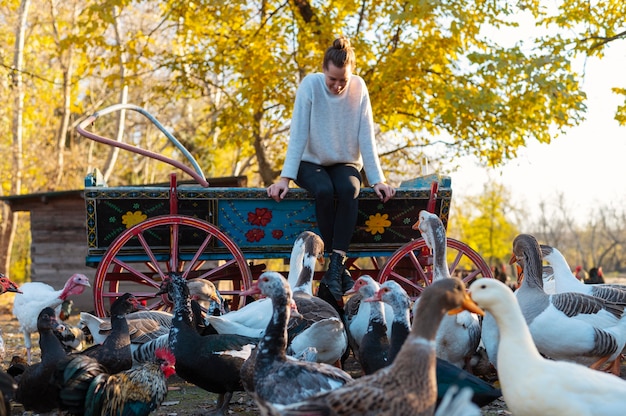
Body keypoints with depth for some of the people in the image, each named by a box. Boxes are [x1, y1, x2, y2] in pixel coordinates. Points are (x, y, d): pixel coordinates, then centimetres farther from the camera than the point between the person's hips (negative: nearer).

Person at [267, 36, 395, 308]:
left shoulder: (358, 88, -8)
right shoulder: (310, 85, -14)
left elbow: (366, 138, -8)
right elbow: (298, 134, -17)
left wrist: (377, 179, -15)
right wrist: (285, 178, -24)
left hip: (345, 163, 1)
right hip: (312, 163, -1)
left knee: (349, 189, -34)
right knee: (324, 191, -35)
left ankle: (335, 266, -37)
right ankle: (337, 266, -28)